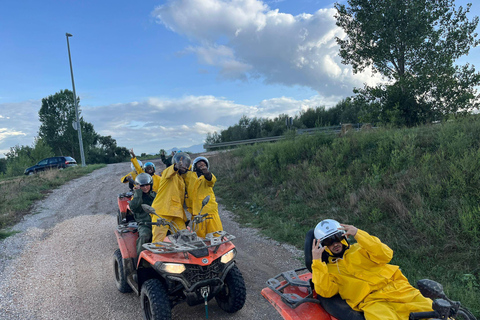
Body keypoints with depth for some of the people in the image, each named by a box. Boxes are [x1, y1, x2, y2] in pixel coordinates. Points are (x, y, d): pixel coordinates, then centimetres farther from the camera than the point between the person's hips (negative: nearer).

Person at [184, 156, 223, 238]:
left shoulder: (209, 176, 9)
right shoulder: (188, 175, 12)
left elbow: (211, 180, -14)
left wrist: (207, 172, -36)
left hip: (211, 211, 0)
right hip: (197, 213, 0)